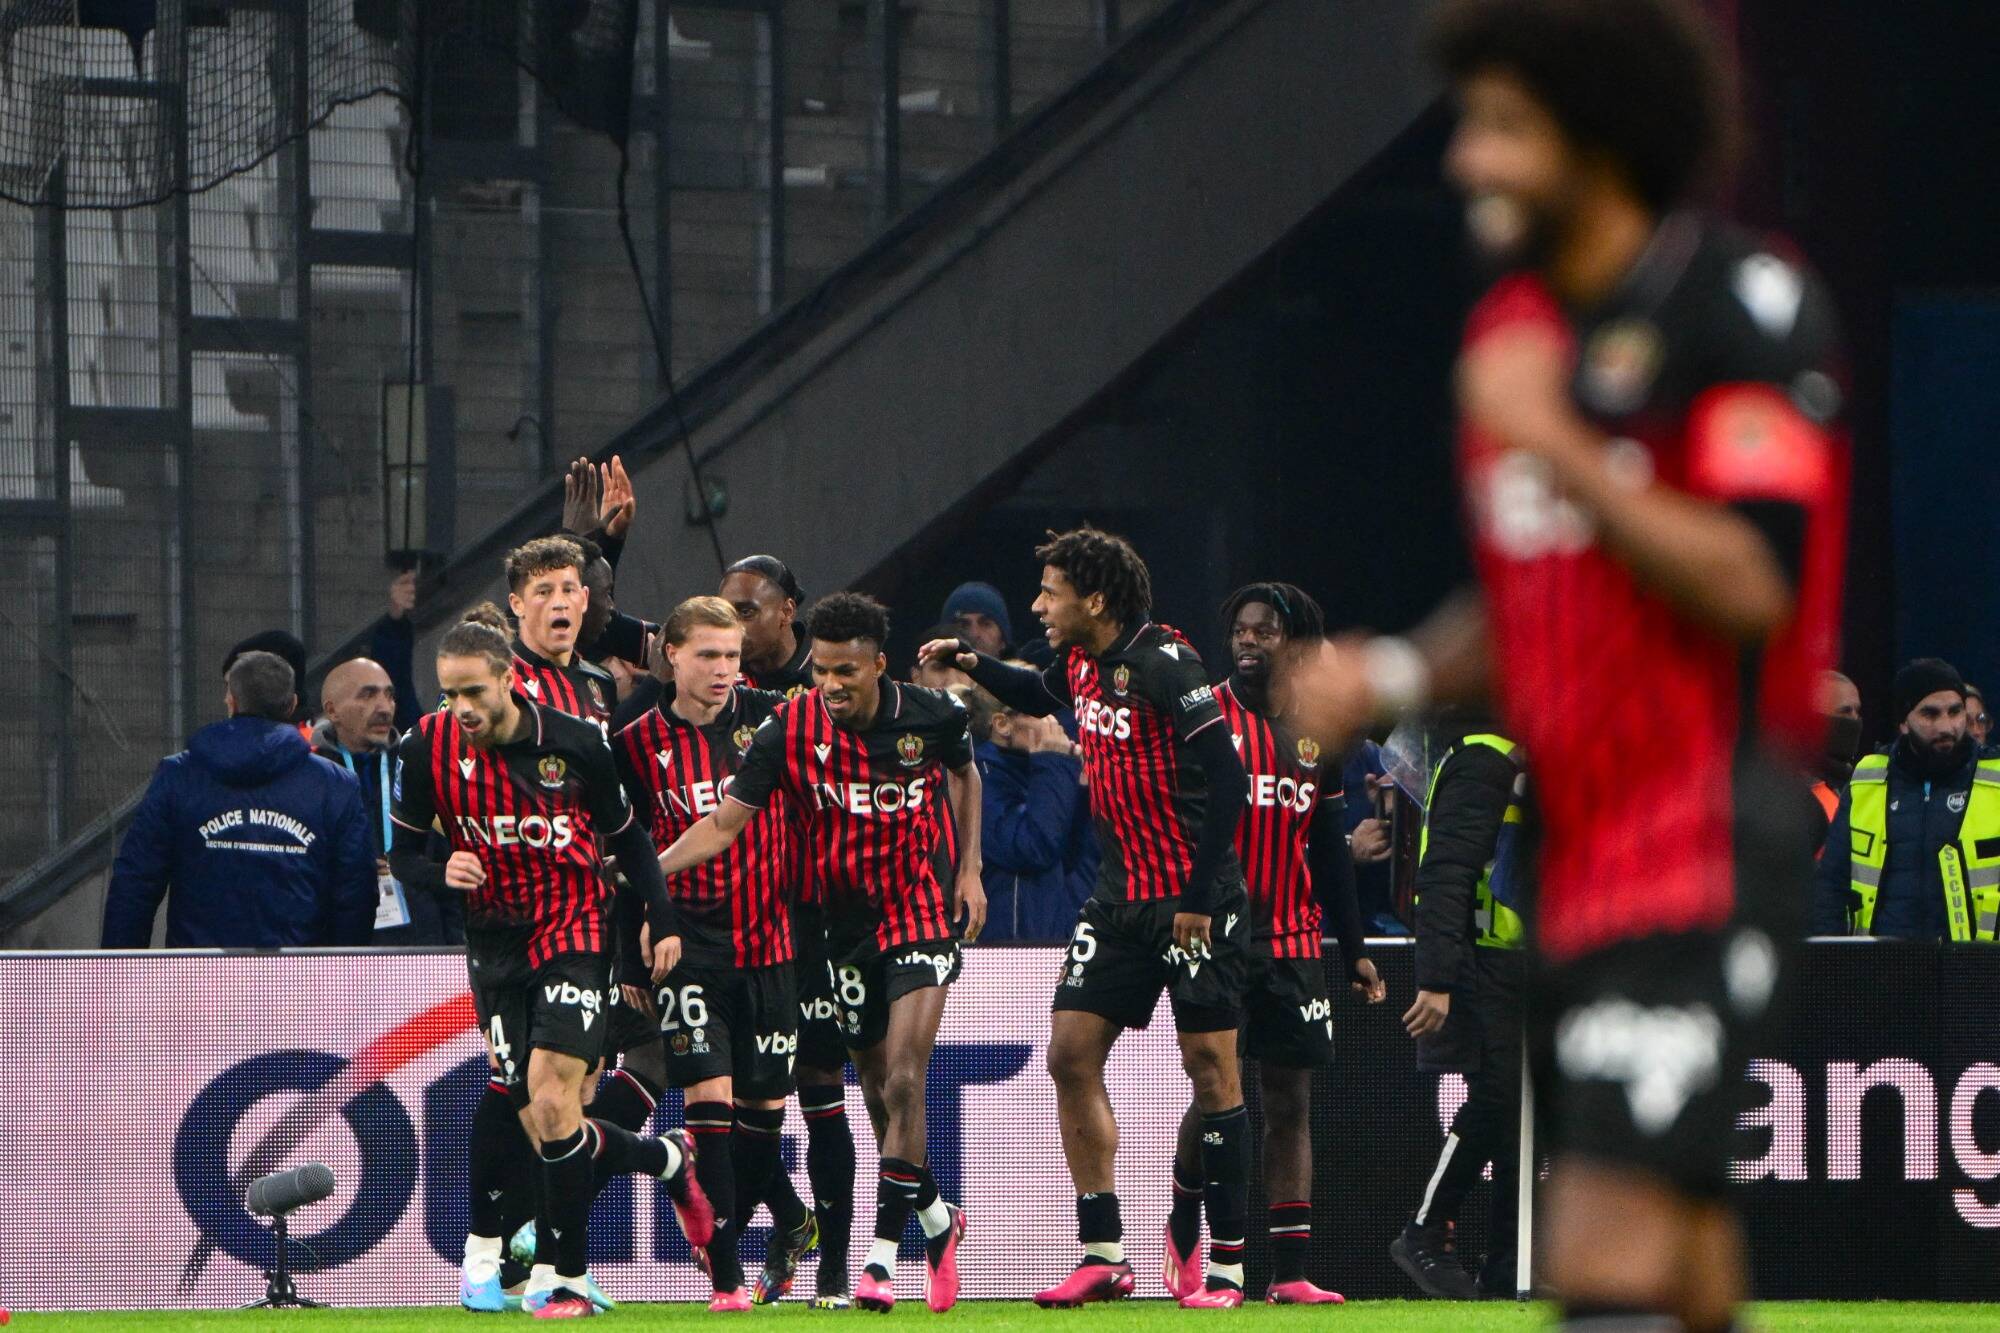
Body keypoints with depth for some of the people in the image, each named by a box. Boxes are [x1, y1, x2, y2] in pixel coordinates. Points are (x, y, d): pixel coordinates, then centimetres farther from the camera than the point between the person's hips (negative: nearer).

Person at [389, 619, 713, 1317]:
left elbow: (626, 835, 6)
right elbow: (402, 852, 5)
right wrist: (439, 872, -16)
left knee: (550, 1095, -19)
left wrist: (661, 920, 1)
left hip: (575, 928, -3)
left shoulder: (576, 743, -8)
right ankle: (667, 1159, 23)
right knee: (543, 1124, -5)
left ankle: (563, 1277, -8)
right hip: (495, 941, 3)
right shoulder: (426, 749, -5)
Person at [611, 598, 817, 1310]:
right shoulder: (638, 744, -1)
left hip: (768, 943, 2)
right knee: (709, 1097, -11)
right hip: (689, 949, -1)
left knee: (763, 1104, 7)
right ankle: (726, 1277, -7)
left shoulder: (771, 719, 1)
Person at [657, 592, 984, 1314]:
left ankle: (882, 1255, -12)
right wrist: (644, 869, -25)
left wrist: (969, 869, 7)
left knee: (903, 1082, -15)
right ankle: (937, 1220, 34)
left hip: (923, 916, -2)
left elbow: (965, 773, 14)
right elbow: (725, 821, -12)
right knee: (878, 1090, 10)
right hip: (845, 923, 2)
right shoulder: (790, 728, -12)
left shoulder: (931, 715, -10)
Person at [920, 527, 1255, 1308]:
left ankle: (1229, 1263, 1)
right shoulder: (1083, 662, 7)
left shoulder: (1163, 663, -17)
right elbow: (1040, 696, 32)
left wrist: (1200, 895, -21)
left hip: (1193, 898, -8)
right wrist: (972, 664, 14)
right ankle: (1103, 1253, 6)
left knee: (1210, 1063, -4)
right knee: (1071, 1052, 2)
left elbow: (1226, 777, -20)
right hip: (1121, 894, 8)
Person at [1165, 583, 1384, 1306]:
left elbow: (1329, 853, 16)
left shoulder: (1317, 732, 12)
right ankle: (1183, 1229, 20)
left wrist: (1355, 949, 16)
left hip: (1293, 942, 4)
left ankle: (1290, 1271, 1)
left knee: (1290, 1100, 2)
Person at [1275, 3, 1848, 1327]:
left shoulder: (1740, 307, -9)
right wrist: (1393, 674, 7)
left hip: (1707, 853, -8)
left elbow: (1751, 584, -18)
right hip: (1580, 853, 8)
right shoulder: (1514, 325, 14)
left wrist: (1558, 446, -19)